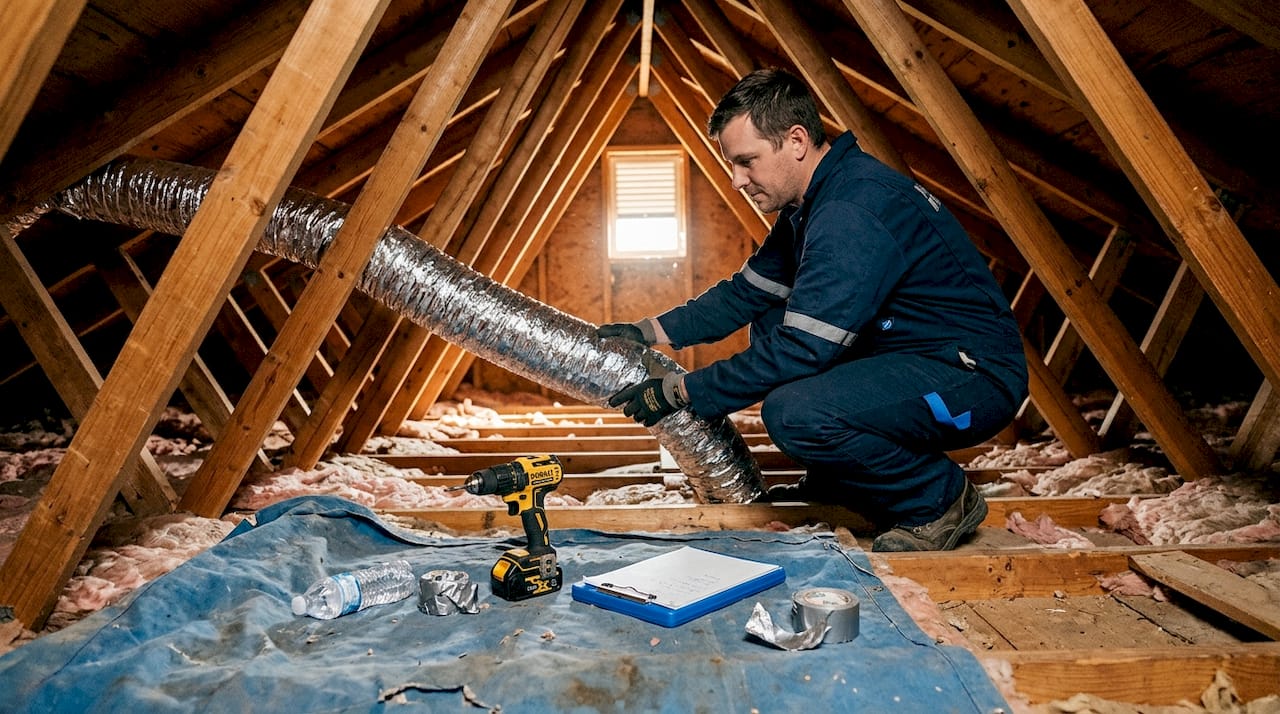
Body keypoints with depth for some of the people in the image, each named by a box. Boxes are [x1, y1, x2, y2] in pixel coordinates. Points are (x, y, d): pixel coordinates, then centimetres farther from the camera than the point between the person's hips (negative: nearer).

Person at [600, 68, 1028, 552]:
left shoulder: (854, 214, -25)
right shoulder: (810, 203, 8)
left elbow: (799, 351, -28)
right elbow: (746, 293, 15)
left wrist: (680, 392, -20)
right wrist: (652, 332, 6)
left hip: (975, 376, -10)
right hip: (909, 355, 10)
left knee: (795, 412, -31)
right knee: (768, 322, 13)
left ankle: (939, 498, -4)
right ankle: (835, 484, 17)